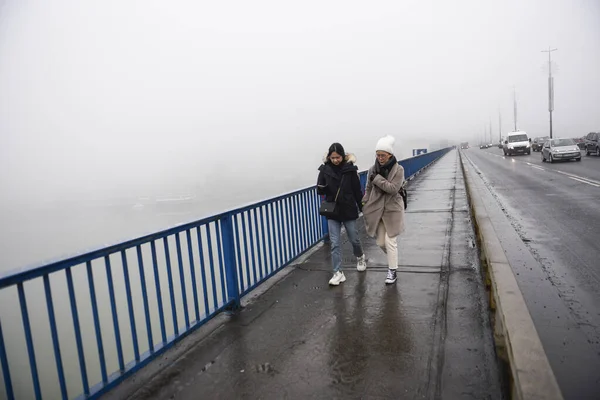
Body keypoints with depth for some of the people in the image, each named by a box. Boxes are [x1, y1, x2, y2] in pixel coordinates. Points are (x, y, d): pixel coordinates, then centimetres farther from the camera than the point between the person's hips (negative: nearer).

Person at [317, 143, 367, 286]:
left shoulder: (350, 169, -8)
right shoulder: (325, 170, -4)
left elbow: (357, 190, -3)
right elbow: (320, 191, 0)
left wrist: (363, 208, 1)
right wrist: (321, 188, -24)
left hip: (349, 210, -1)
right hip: (332, 211, 1)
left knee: (354, 239, 15)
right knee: (335, 243, 0)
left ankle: (360, 257, 45)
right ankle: (338, 273, 7)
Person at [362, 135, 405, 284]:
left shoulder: (398, 169, -10)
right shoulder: (373, 169, 1)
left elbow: (393, 188, -21)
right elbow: (368, 189, 10)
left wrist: (377, 178, -21)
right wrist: (365, 205, 6)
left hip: (392, 210, -4)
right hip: (377, 210, 4)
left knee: (390, 241, -2)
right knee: (381, 242, 10)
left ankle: (392, 271, 12)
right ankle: (393, 259, 39)